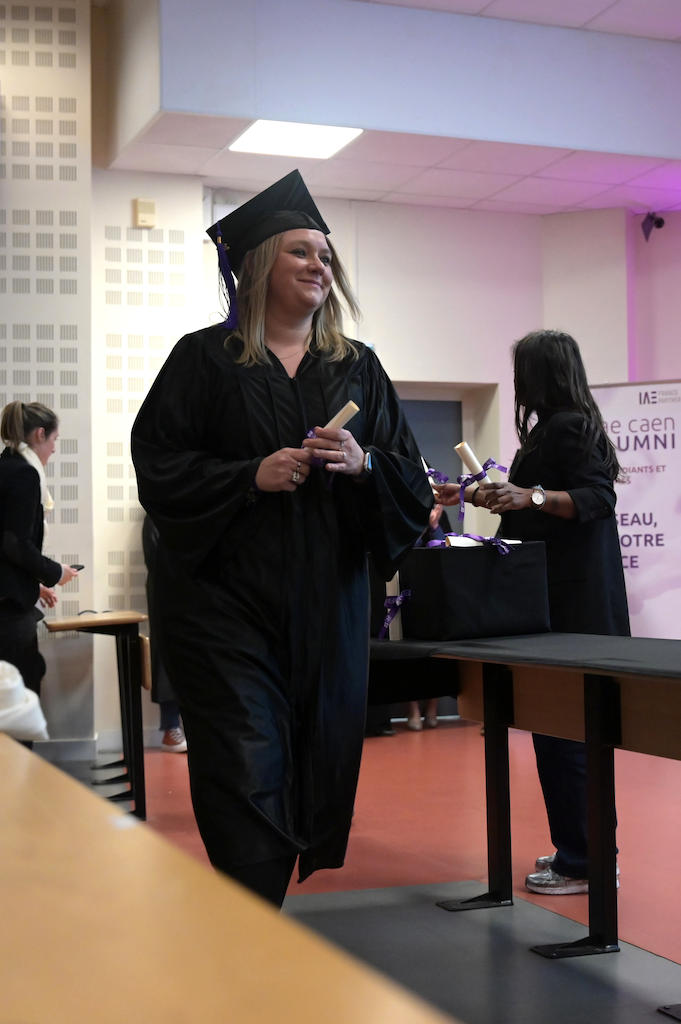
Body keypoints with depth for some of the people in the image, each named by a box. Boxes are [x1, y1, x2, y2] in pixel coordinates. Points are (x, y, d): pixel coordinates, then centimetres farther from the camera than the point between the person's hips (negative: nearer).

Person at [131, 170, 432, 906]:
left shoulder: (358, 368, 12)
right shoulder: (205, 359, 3)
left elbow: (413, 482, 9)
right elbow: (158, 466, -5)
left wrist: (365, 464, -12)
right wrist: (252, 476, -17)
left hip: (327, 606, 4)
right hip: (228, 600, -4)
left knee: (317, 760, 8)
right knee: (246, 771, -8)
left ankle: (275, 904, 26)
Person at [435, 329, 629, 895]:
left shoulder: (567, 428, -11)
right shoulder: (558, 427, 19)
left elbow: (599, 497, -21)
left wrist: (534, 497, -33)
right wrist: (474, 495, 35)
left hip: (572, 600, -10)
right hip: (565, 594, 10)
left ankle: (583, 861, -3)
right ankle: (583, 845, 20)